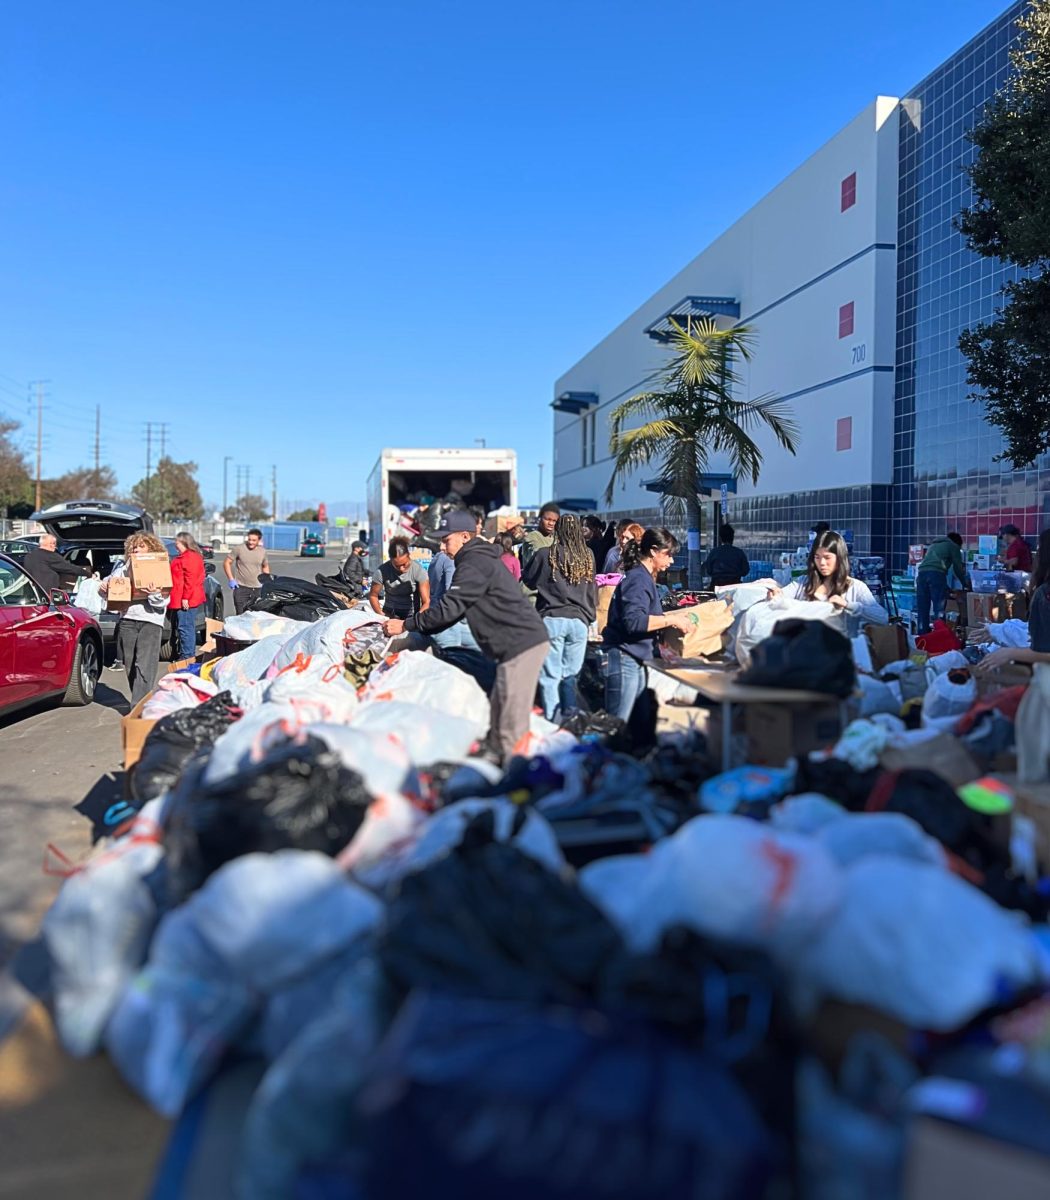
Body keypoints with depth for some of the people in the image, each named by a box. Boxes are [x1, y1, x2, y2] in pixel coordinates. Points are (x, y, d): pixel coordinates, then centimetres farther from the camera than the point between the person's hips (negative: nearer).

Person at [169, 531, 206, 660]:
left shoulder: (189, 557, -15)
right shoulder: (195, 556, 19)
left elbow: (190, 579, -22)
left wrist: (185, 598, -23)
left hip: (186, 601, -11)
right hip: (193, 598, 11)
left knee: (185, 627, -9)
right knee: (188, 627, 15)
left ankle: (187, 656, -6)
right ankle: (190, 655, 21)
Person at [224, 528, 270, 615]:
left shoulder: (262, 551, 6)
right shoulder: (239, 549, -7)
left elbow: (265, 566, 20)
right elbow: (226, 563, -2)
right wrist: (231, 579, -9)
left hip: (257, 589, 3)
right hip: (241, 588, -3)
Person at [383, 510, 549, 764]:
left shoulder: (474, 564, -11)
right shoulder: (479, 559, 22)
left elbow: (450, 608, -16)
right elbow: (456, 609, 24)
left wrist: (406, 625, -7)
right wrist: (421, 631, 18)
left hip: (520, 645, -11)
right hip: (525, 641, 11)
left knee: (511, 724, -9)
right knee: (499, 714, 15)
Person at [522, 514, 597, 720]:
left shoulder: (545, 555, -3)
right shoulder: (588, 556, 6)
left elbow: (528, 580, 13)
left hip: (552, 619, -3)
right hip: (580, 620, 3)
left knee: (551, 676, 1)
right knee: (570, 674, 9)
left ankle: (553, 722, -1)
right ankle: (570, 716, 2)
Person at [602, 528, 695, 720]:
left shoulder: (643, 576, 16)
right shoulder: (638, 578, -14)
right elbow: (634, 621, -26)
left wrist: (671, 615, 15)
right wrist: (671, 620, -19)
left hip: (636, 660, 10)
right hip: (624, 659, -10)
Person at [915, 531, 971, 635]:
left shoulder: (934, 544, 37)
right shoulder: (954, 546, 18)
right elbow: (957, 567, 17)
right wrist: (965, 583, 33)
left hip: (922, 572, 5)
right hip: (936, 574, -5)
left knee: (922, 609, 6)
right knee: (939, 609, -4)